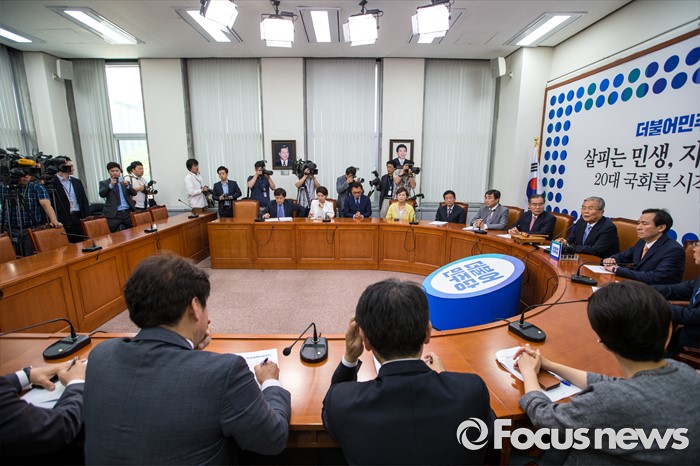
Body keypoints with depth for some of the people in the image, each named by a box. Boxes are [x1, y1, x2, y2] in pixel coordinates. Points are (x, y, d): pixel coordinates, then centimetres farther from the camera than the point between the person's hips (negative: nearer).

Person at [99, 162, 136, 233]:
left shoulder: (126, 182, 16)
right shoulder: (104, 183, 8)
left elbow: (134, 193, 5)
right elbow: (102, 194, -8)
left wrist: (127, 185, -13)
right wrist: (110, 185, -22)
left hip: (128, 212, 2)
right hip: (113, 214, -2)